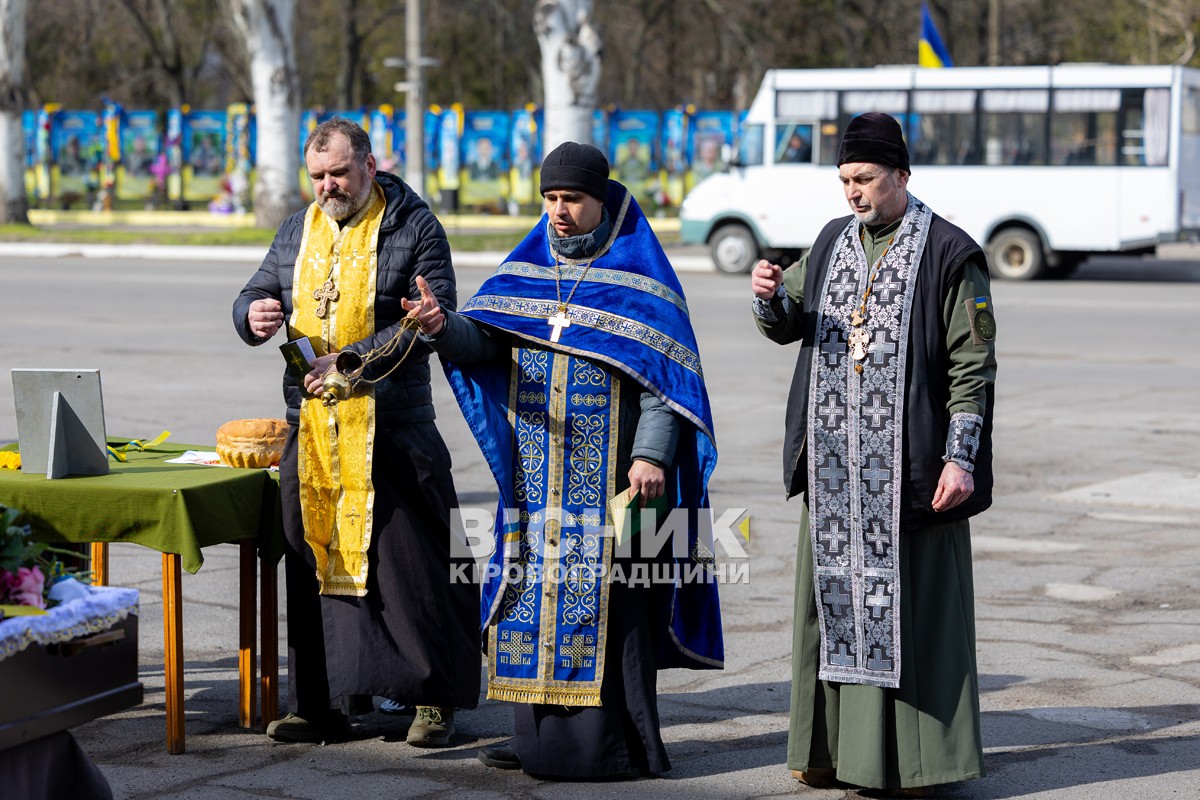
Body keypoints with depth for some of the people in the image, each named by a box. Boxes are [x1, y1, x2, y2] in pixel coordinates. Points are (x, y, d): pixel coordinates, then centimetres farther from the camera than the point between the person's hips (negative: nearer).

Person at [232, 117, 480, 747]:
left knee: (409, 560, -5)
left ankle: (434, 699, 4)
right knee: (315, 559, 6)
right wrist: (254, 316, -9)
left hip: (390, 427, -5)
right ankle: (319, 702, 14)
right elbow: (253, 299, 17)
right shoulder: (297, 232, 15)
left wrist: (353, 361, -22)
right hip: (311, 428, 5)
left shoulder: (414, 227, -2)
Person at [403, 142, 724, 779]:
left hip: (609, 475, -5)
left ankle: (614, 743, 0)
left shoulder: (640, 277, -2)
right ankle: (540, 734, 14)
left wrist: (652, 453, -18)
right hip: (536, 474, 5)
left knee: (605, 599, -5)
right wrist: (444, 328, -22)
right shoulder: (525, 270, 12)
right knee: (534, 590, 6)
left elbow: (667, 372, -7)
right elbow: (482, 339, 1)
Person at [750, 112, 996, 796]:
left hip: (909, 469, -6)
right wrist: (772, 295, -9)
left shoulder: (949, 254, -6)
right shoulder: (833, 242, 12)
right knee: (834, 595, 9)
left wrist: (960, 457, -15)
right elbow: (786, 325, 15)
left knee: (910, 604, -3)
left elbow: (974, 364, -8)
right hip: (834, 465, 6)